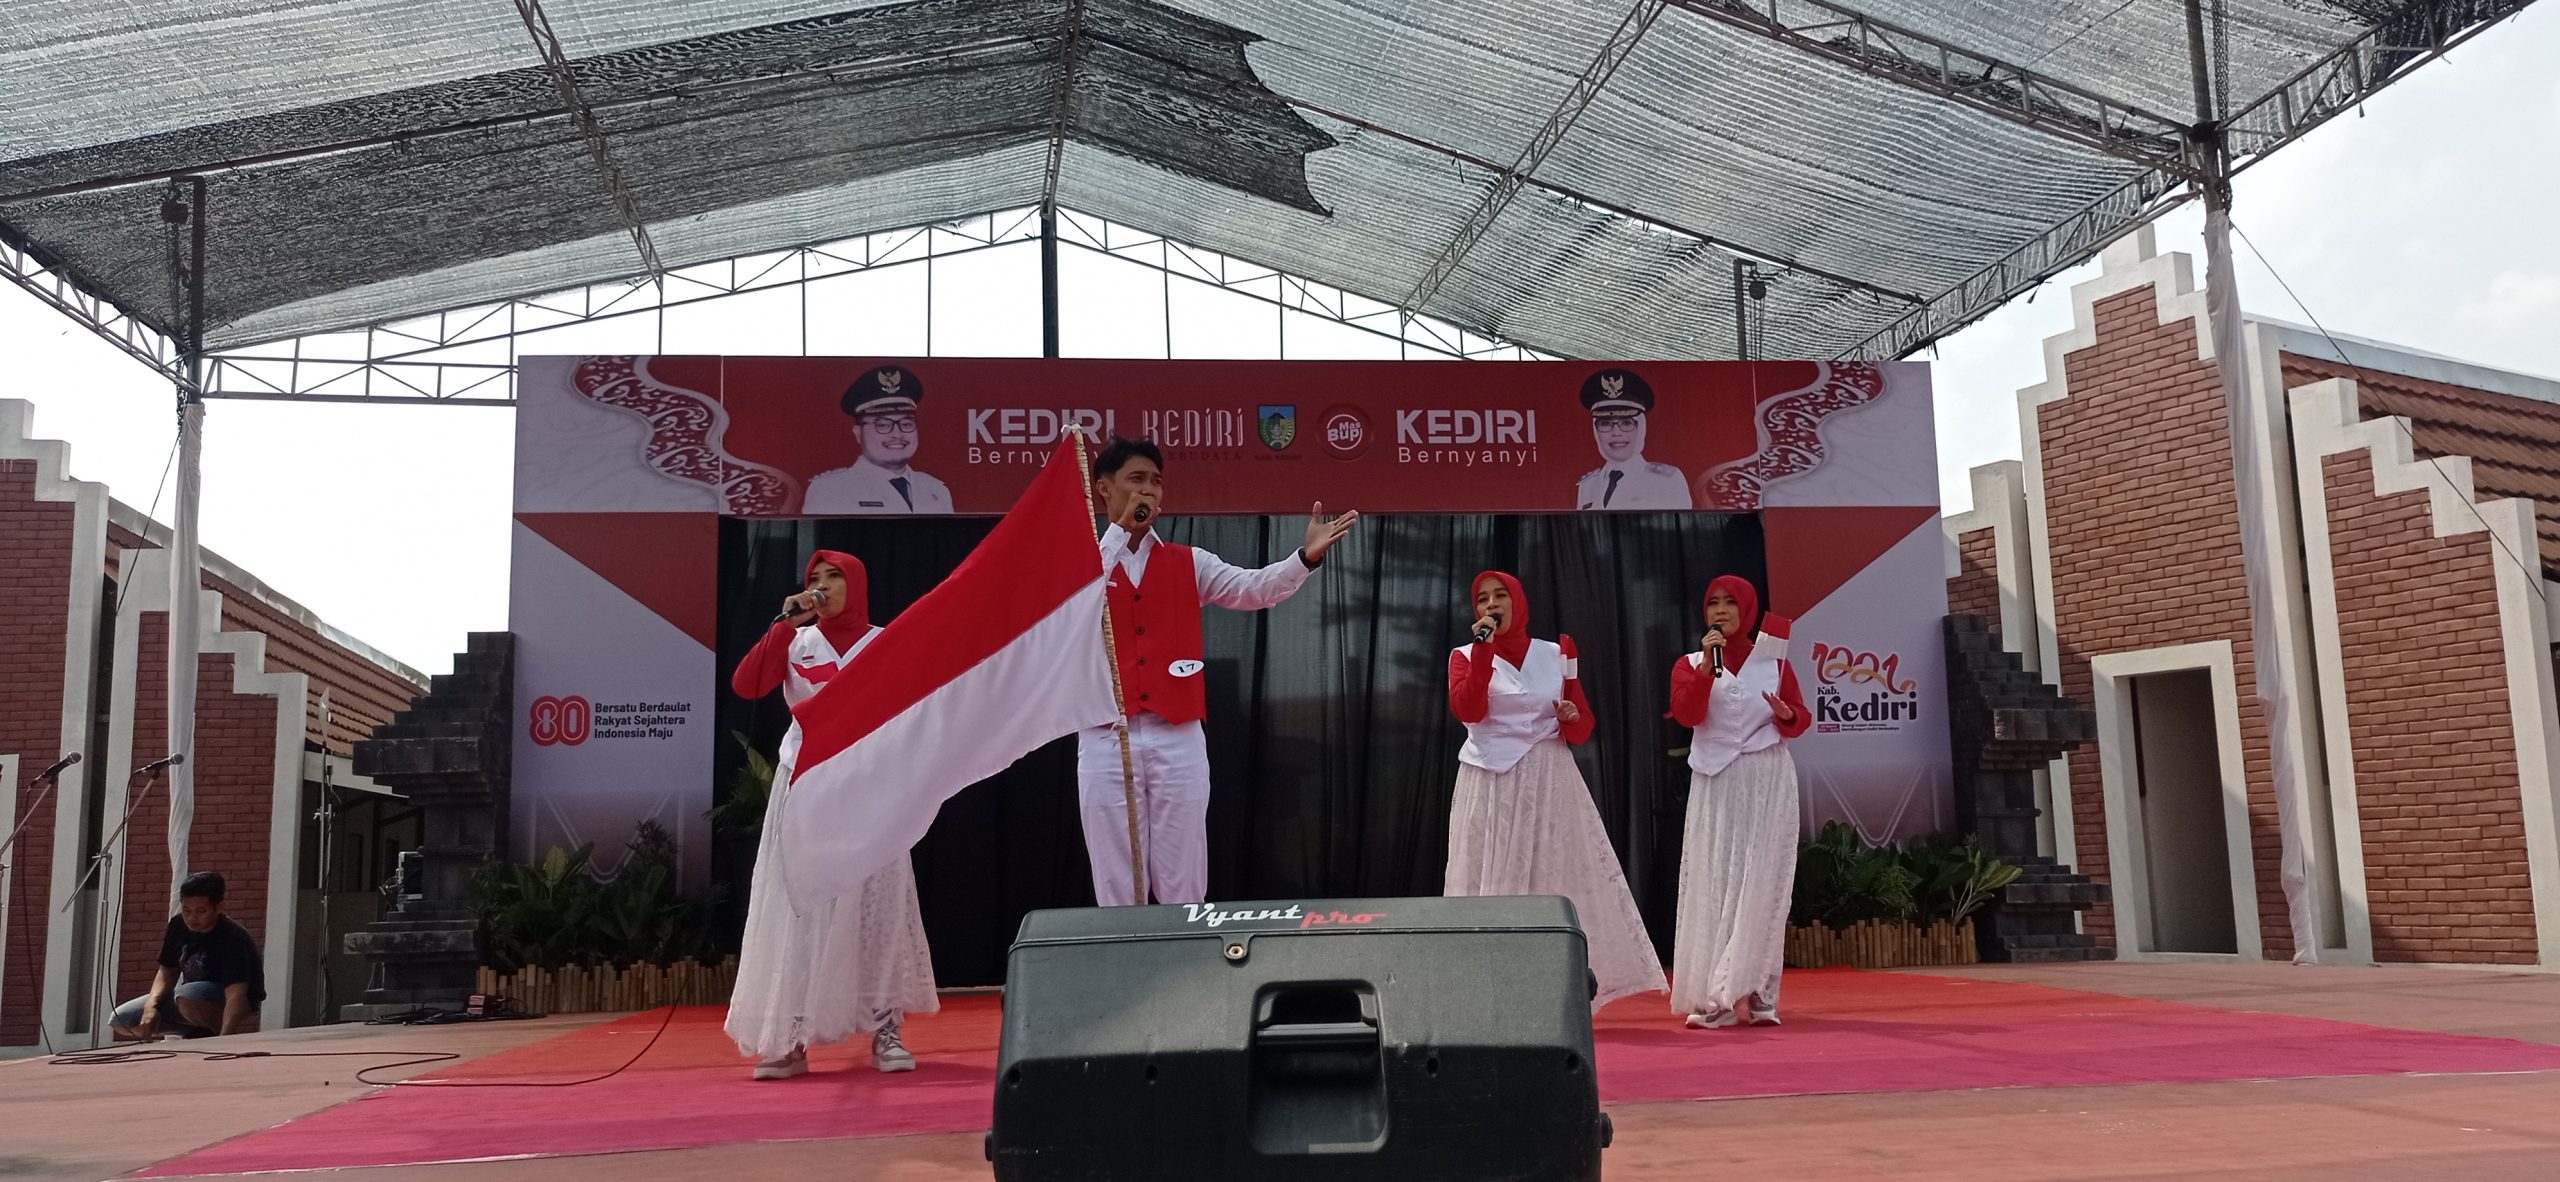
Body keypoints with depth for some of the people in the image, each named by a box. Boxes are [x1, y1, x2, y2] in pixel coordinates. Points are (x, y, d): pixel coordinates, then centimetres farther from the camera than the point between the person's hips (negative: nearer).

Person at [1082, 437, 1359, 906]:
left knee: (1183, 887, 5)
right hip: (1106, 742, -1)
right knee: (1117, 887, 4)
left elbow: (1254, 589, -5)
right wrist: (1119, 531, -12)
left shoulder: (1189, 563, 10)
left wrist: (1307, 556, -22)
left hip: (1179, 740, 2)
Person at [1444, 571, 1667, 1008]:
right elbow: (1468, 711, -13)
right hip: (1491, 785, -2)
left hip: (1550, 781, 2)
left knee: (1559, 880, 0)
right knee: (1492, 885, -3)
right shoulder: (1466, 655, 5)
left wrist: (1571, 717, -10)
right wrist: (1483, 649, -15)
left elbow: (1584, 726, 12)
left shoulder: (1555, 655, 10)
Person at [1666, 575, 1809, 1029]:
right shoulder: (1690, 663, 7)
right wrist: (1707, 666, -18)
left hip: (1769, 782, 0)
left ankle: (1756, 995, -1)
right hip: (1716, 786, 0)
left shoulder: (1774, 659, 9)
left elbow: (1801, 718, 9)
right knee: (1714, 885, -4)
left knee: (1761, 886, -3)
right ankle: (1712, 999, -3)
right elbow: (1686, 713, -9)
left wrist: (1787, 715, -12)